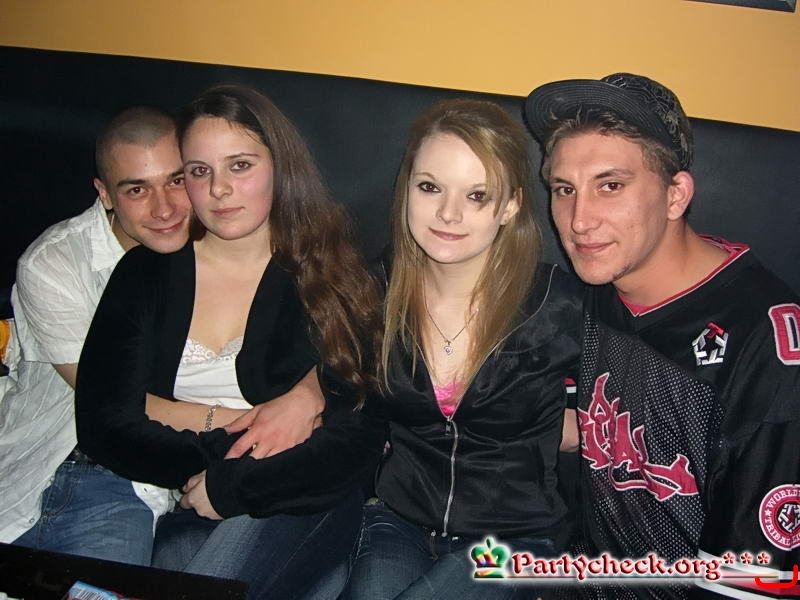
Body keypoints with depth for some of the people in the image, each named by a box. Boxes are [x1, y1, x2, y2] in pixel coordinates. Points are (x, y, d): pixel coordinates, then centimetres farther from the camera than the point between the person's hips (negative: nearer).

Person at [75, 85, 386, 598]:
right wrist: (195, 473, -13)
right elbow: (102, 421, 0)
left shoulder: (334, 277, -3)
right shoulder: (147, 273, 5)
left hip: (299, 504, -2)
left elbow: (361, 436, -9)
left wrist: (228, 486, -12)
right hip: (181, 509, 3)